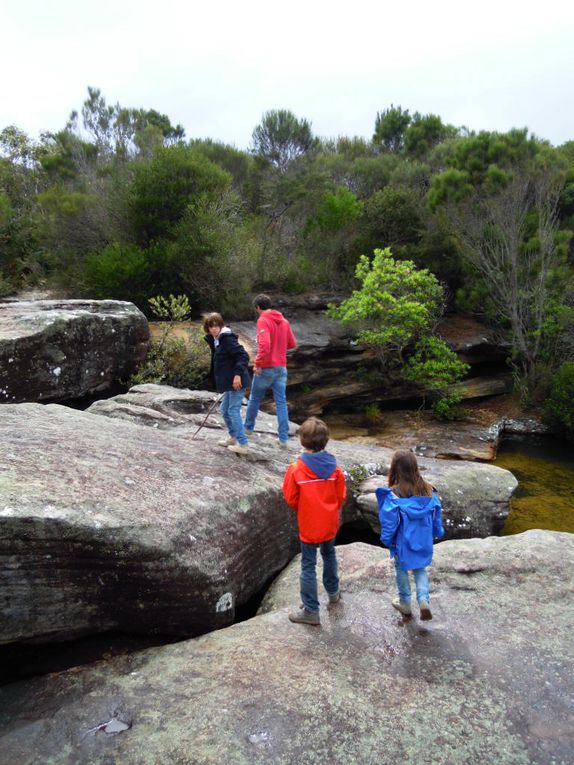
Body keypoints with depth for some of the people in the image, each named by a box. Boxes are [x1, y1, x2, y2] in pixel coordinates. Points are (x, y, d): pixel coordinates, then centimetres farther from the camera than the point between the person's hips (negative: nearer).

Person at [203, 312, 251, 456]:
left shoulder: (228, 339, -15)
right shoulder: (215, 341, 14)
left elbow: (243, 355, -21)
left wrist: (238, 374, -27)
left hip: (236, 382, -10)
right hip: (228, 382, 10)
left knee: (233, 411, -5)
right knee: (224, 410, 19)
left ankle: (243, 444, 2)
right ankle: (233, 437, 35)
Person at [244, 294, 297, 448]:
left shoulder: (263, 321, -12)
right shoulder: (284, 321, 8)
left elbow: (264, 344, -26)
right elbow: (292, 344, 13)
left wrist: (258, 363, -17)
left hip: (265, 368, -5)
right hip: (281, 367, 5)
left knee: (255, 398, 15)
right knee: (281, 402, 5)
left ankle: (248, 428, 32)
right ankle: (283, 439, 3)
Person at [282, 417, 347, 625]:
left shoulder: (296, 469, -21)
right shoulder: (334, 467, -13)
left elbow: (290, 498, -10)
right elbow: (341, 496, -3)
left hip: (308, 526, -4)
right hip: (330, 524, 4)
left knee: (308, 566, 8)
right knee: (329, 555, 27)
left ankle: (311, 610, 15)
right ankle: (333, 592, 46)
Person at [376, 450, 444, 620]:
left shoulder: (393, 495, -24)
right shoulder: (428, 491, -11)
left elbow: (389, 522, -17)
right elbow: (436, 515, 2)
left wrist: (387, 539, -1)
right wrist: (438, 533, 17)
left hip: (403, 542, -3)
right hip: (423, 541, 3)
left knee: (401, 569, 20)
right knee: (420, 569, 23)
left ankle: (405, 603, 33)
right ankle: (424, 600, 7)